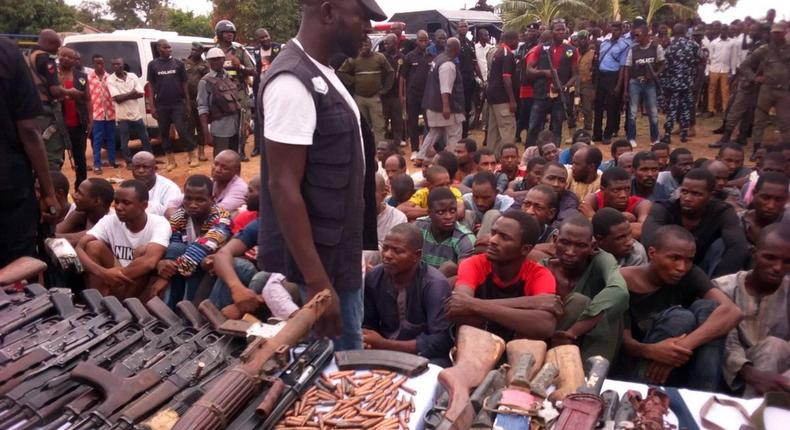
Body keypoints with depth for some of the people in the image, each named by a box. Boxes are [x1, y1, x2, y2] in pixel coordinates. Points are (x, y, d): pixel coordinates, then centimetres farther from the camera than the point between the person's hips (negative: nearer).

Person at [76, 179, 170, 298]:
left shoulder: (159, 224, -18)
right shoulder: (109, 221, -7)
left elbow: (150, 261, -36)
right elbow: (78, 249, -19)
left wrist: (114, 276, -28)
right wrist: (103, 273, -37)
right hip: (116, 284, 4)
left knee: (142, 251, -28)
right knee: (94, 246, -15)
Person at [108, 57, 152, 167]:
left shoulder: (133, 76, 3)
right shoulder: (110, 80, -6)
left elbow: (141, 94, -5)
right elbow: (117, 98, -16)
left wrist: (124, 96, -12)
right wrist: (131, 93, -9)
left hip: (136, 114, 3)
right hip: (122, 116, -3)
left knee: (145, 139, 10)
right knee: (124, 142, 3)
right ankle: (129, 162, 15)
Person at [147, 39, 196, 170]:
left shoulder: (178, 63, 3)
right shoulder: (153, 65, 3)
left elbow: (184, 84, 6)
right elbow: (152, 86, 4)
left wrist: (188, 102, 2)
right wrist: (152, 106, -1)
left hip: (178, 103, -2)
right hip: (161, 105, 2)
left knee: (182, 130, -8)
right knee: (164, 133, 6)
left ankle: (192, 156, 6)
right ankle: (171, 161, 15)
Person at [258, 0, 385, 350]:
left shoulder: (322, 73, 10)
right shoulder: (293, 81, -20)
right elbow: (283, 186, -23)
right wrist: (316, 281, -24)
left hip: (340, 254, 9)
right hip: (318, 262, -9)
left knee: (349, 357, 21)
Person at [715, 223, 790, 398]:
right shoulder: (724, 288, -4)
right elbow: (727, 345, -14)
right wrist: (752, 374, -36)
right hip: (739, 377, -1)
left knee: (774, 346, -29)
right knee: (771, 346, -28)